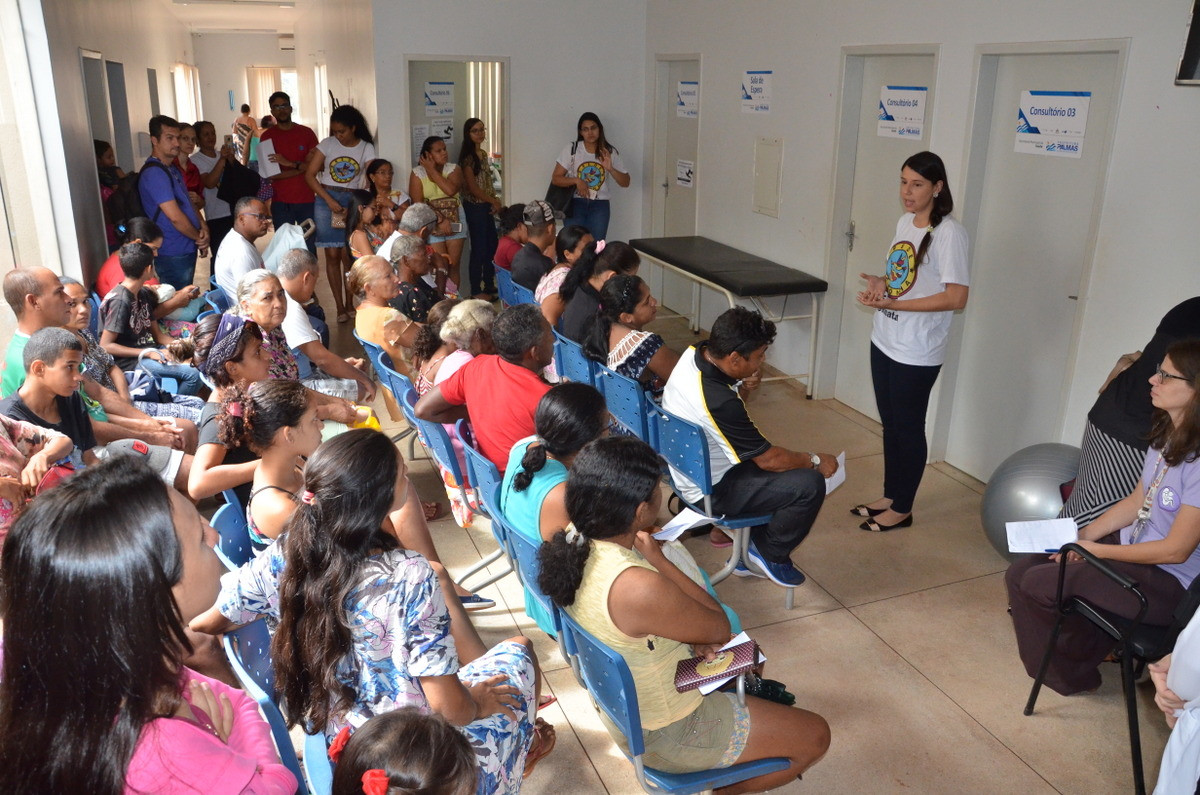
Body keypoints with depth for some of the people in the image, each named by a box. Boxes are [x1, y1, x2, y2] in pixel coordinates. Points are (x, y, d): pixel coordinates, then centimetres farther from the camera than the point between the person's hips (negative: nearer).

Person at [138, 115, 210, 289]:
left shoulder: (172, 170, 15)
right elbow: (175, 216, -22)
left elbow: (188, 203, 20)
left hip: (186, 250, 10)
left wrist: (203, 226, 0)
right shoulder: (154, 173, -18)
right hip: (173, 254, -10)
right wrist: (199, 237, -7)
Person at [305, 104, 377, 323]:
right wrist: (329, 200, -12)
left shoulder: (366, 148, 0)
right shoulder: (327, 144, 0)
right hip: (326, 199, 0)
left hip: (352, 201, 0)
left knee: (348, 255, -1)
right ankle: (340, 307, 4)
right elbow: (310, 175, -2)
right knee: (333, 254, -1)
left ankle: (350, 303, 11)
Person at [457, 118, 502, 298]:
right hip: (475, 207, -8)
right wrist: (494, 201, -9)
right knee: (479, 249, -3)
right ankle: (476, 291, 7)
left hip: (486, 207, 8)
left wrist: (495, 201, 1)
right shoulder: (467, 157, -12)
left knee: (492, 246, 13)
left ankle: (489, 286, 24)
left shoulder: (483, 154, 13)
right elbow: (472, 188, -15)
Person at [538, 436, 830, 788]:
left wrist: (694, 634, -11)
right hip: (661, 733, -8)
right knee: (815, 736, 11)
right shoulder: (640, 588, -41)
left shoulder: (574, 541, -15)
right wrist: (656, 557, -20)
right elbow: (720, 629, -20)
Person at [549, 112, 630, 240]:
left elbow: (625, 183, 3)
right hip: (575, 204, -1)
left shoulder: (610, 152, 3)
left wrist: (610, 169, -14)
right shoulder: (571, 149, -1)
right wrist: (576, 180, -17)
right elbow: (555, 178, -1)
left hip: (600, 205, 1)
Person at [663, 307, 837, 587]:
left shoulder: (694, 354, -10)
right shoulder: (718, 402, -35)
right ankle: (769, 555, 8)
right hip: (710, 493, -9)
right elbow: (769, 459, -22)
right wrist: (815, 461, -6)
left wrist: (744, 388, -11)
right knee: (810, 484, -15)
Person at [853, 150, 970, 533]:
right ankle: (890, 496, 33)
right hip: (885, 342, 8)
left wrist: (893, 303, -25)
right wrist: (882, 282, -3)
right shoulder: (905, 222, 7)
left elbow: (956, 298, -23)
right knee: (890, 424, 18)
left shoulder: (949, 233, -18)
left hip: (917, 353, -8)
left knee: (908, 428, 5)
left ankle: (902, 509, 21)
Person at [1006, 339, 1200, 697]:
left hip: (1167, 582, -8)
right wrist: (1082, 536, -3)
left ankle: (1075, 671, 14)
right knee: (1021, 572, 0)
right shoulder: (1166, 437, 1)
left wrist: (1095, 549, -15)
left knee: (1039, 584, -14)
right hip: (1131, 547, 9)